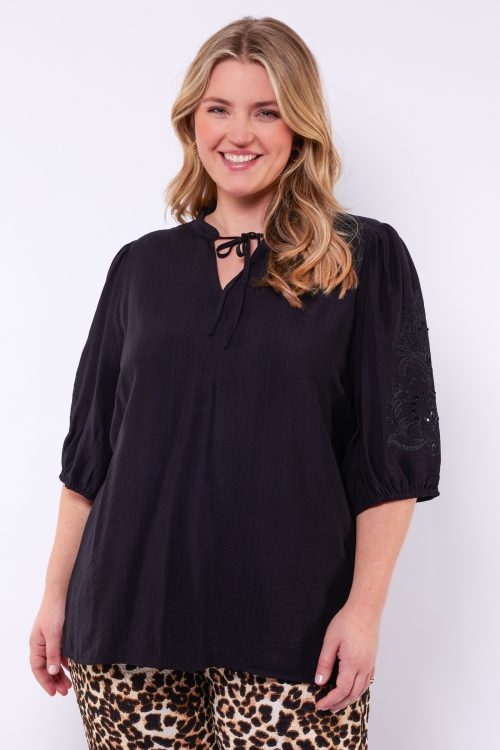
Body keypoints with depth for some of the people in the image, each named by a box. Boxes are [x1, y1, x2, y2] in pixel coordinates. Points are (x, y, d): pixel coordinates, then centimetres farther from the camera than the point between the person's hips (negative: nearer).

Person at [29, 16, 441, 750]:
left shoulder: (364, 259, 0)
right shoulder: (142, 264, 9)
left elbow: (393, 449, -3)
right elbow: (90, 446, 10)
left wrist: (365, 606, -9)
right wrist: (56, 593, 9)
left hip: (288, 624, -2)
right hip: (128, 608, 3)